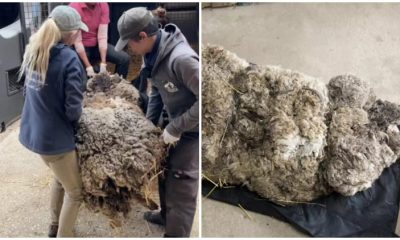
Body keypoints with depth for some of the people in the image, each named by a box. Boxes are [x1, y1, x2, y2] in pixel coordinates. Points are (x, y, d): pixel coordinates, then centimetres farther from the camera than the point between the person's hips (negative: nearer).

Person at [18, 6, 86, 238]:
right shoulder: (69, 58, -22)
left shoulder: (33, 50, 2)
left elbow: (28, 91, 14)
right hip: (54, 137, -8)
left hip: (33, 131, 8)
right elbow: (73, 109, -22)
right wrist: (75, 120, -1)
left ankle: (55, 226, 46)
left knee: (60, 178, 31)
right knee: (75, 192, 12)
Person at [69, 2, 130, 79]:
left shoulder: (103, 5, -10)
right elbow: (77, 41, -20)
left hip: (97, 45, 4)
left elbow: (102, 36, -13)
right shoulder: (74, 7, -21)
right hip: (81, 47, -4)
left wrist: (103, 63, -21)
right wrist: (88, 67, -26)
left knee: (125, 58, -14)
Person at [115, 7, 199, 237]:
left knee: (182, 186, 2)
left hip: (192, 131, -9)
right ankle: (166, 215, 49)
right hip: (177, 124, 9)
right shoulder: (155, 53, -3)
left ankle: (176, 231, 21)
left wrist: (175, 128, -24)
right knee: (166, 172, 25)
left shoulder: (181, 58, -33)